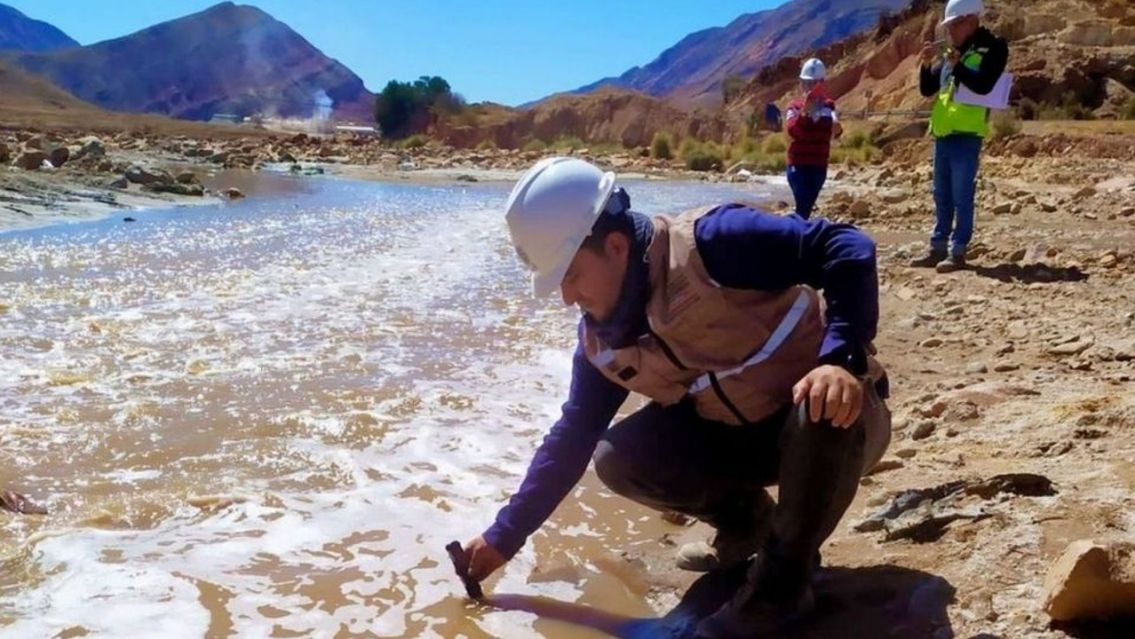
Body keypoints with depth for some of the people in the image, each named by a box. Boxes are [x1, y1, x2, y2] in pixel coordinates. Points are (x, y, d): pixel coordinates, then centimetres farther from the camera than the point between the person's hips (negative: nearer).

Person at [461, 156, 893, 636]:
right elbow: (573, 437, 3)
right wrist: (504, 537, 3)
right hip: (736, 435, 6)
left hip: (830, 417, -5)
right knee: (618, 460, -14)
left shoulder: (709, 243, -26)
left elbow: (847, 248, -29)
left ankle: (784, 576, -15)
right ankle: (747, 521, 12)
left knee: (823, 413, -41)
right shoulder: (600, 337, -4)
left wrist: (843, 357, -44)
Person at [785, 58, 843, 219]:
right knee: (802, 206, -13)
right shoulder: (795, 106, -4)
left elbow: (835, 130, -8)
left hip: (820, 165, 3)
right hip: (798, 165, -3)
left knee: (808, 206, 12)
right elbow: (792, 130, -21)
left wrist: (837, 128, -32)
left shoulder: (829, 105, 4)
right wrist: (804, 111, -36)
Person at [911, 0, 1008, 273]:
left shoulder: (993, 48, -3)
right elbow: (927, 90, 17)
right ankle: (938, 248, 18)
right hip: (942, 132, 7)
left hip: (967, 133, -7)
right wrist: (927, 64, 1)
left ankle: (958, 252, -2)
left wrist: (957, 65, -23)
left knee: (961, 196, -6)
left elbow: (983, 86, -17)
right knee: (942, 196, 11)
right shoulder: (950, 52, 17)